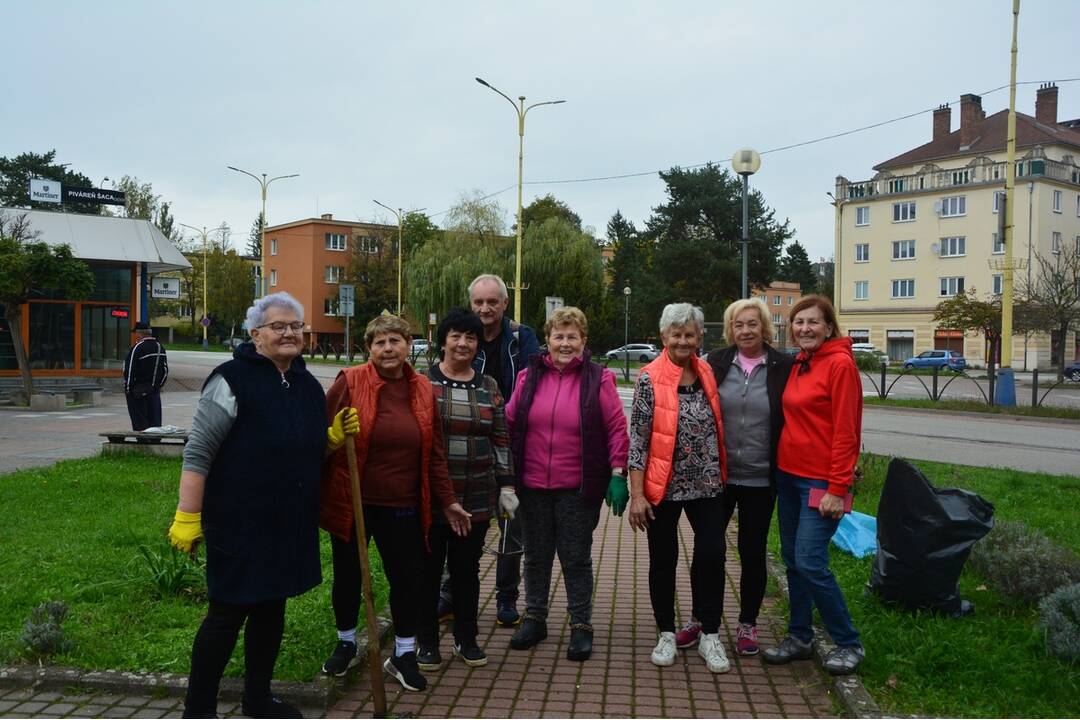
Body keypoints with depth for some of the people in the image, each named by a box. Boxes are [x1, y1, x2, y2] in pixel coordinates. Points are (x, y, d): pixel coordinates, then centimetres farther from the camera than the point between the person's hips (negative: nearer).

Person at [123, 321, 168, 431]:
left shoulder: (137, 348, -15)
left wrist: (127, 389, -4)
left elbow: (129, 371, -14)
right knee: (155, 421, 10)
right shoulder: (160, 347, 8)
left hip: (138, 392, -6)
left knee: (140, 423, -1)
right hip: (155, 391, 6)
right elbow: (165, 370, 14)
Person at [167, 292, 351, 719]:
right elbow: (197, 453, -14)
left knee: (271, 609, 17)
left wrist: (336, 435, 0)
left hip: (291, 524, 7)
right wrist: (187, 518, -18)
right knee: (228, 613, 1)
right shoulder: (233, 379, -12)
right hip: (239, 523, -7)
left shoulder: (309, 386, 10)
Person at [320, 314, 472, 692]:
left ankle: (403, 655, 25)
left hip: (401, 507, 2)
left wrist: (447, 500, 6)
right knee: (348, 576, 14)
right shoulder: (349, 382, -8)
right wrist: (316, 492, -9)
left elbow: (434, 452, 8)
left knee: (407, 578, 6)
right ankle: (346, 644, 36)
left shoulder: (422, 390, 2)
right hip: (351, 502, -2)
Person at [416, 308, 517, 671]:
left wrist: (507, 485, 4)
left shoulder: (488, 387, 8)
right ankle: (426, 641, 23)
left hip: (477, 497, 3)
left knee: (467, 568, 13)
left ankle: (466, 638, 28)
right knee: (429, 567, 8)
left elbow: (500, 439, 9)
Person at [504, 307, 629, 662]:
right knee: (536, 556, 15)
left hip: (578, 487, -3)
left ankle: (581, 625, 21)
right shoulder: (529, 376, 4)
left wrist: (618, 474, -8)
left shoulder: (598, 379, -4)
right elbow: (509, 423, 7)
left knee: (576, 558, 6)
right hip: (533, 486, 3)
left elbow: (617, 429, -4)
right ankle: (534, 619, 30)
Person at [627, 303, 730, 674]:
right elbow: (638, 438, -10)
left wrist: (722, 475, 11)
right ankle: (666, 634, 25)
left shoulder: (707, 373, 5)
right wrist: (637, 494, -13)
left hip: (706, 485, 3)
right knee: (664, 560, 8)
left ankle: (710, 636, 15)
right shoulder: (650, 379, -9)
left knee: (712, 555, -1)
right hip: (663, 486, -3)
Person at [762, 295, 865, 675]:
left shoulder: (840, 364, -12)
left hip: (819, 481, -8)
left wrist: (837, 489, -17)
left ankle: (848, 643, 11)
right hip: (788, 473, 8)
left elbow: (846, 432, -15)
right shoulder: (797, 365, 11)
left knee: (810, 563, -8)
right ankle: (799, 637, 26)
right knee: (792, 558, 13)